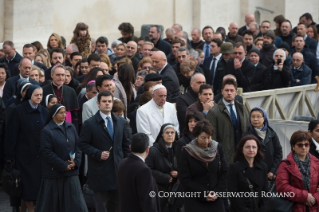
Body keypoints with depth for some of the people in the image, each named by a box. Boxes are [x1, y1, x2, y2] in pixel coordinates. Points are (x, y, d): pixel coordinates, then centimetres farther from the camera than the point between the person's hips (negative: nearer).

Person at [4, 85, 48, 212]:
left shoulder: (44, 112, 6)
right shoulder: (18, 111, -6)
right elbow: (11, 134, -6)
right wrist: (9, 155, -8)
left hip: (41, 155, 3)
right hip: (25, 155, -3)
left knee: (41, 184, 2)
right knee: (29, 184, 0)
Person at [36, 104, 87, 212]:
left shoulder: (71, 127, 7)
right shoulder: (47, 131, -8)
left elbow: (77, 145, 8)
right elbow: (47, 152, -12)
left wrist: (76, 162, -8)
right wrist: (64, 166, -13)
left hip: (71, 171, 4)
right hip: (54, 172, -4)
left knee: (74, 203, 3)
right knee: (52, 203, 5)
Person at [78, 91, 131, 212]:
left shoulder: (122, 122, 8)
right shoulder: (89, 124, -5)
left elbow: (126, 145, 11)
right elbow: (83, 144, -5)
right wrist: (98, 154, -18)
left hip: (118, 169, 4)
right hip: (99, 171, -4)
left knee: (116, 200, 11)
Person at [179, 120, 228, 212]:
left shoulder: (217, 148, 5)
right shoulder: (187, 152, -4)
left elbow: (225, 172, 7)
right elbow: (185, 179, -6)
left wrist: (217, 192, -6)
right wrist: (203, 194, -12)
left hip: (216, 200, 3)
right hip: (195, 201, -3)